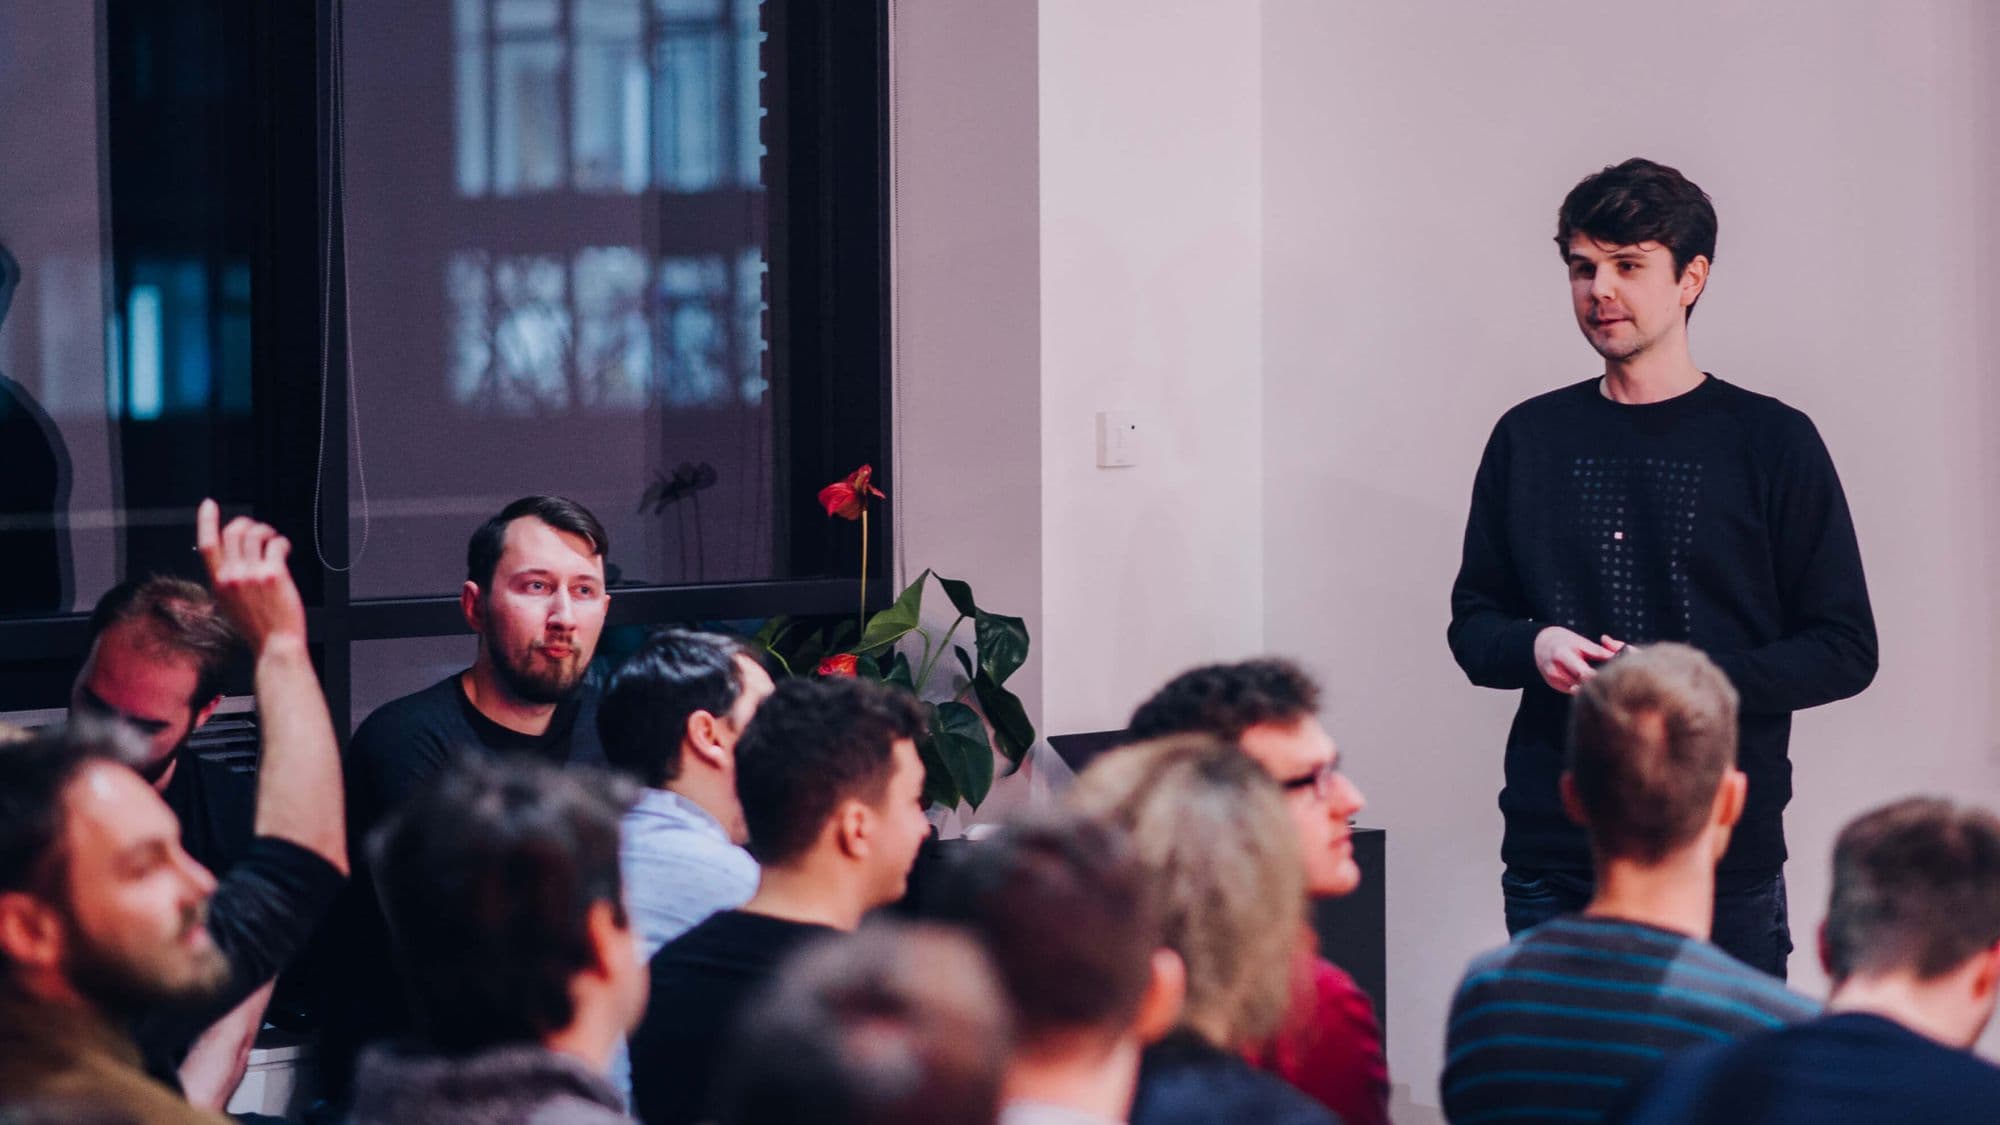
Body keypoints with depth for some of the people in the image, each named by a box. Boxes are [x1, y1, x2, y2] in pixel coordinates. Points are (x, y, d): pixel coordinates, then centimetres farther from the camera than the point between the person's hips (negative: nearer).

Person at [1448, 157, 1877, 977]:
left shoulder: (1772, 441, 3)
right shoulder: (1530, 439, 13)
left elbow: (1846, 650, 2)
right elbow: (1472, 624, 19)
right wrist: (1534, 649, -4)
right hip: (1552, 858, 2)